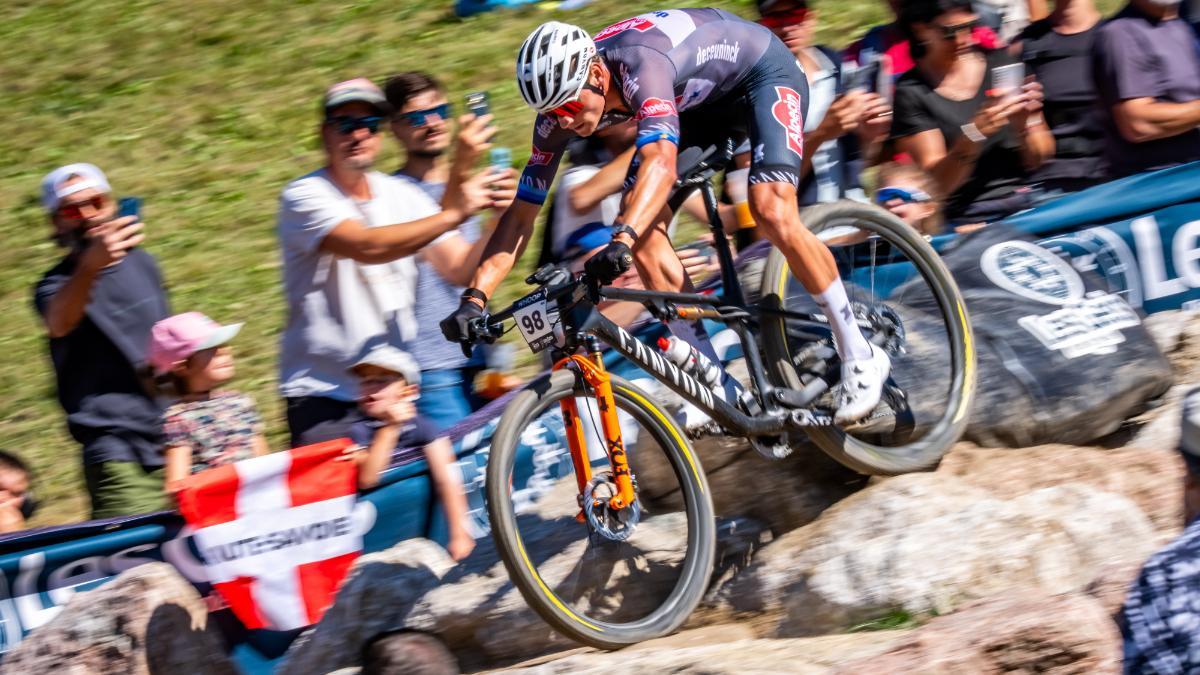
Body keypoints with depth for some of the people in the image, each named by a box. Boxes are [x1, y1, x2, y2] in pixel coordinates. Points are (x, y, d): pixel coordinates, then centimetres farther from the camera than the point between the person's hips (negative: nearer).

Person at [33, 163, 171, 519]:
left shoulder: (141, 263, 14)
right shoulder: (58, 285, -7)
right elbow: (59, 323, -32)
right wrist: (91, 264, -50)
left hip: (177, 442, 6)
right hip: (118, 456, -6)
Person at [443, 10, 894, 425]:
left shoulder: (640, 64, -40)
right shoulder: (561, 101, -18)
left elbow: (661, 161, -55)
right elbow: (522, 214, -15)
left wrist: (619, 241, -69)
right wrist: (474, 298, -26)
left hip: (763, 72, -7)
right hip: (700, 99, 7)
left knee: (772, 212, -29)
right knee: (643, 232, -13)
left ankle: (859, 357, -12)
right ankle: (719, 390, -7)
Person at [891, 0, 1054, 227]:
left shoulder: (998, 63, 7)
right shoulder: (911, 93, -2)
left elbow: (1036, 160, 11)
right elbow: (935, 182, -9)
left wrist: (1023, 124, -11)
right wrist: (975, 132, -24)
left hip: (1029, 202, 4)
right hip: (968, 220, -4)